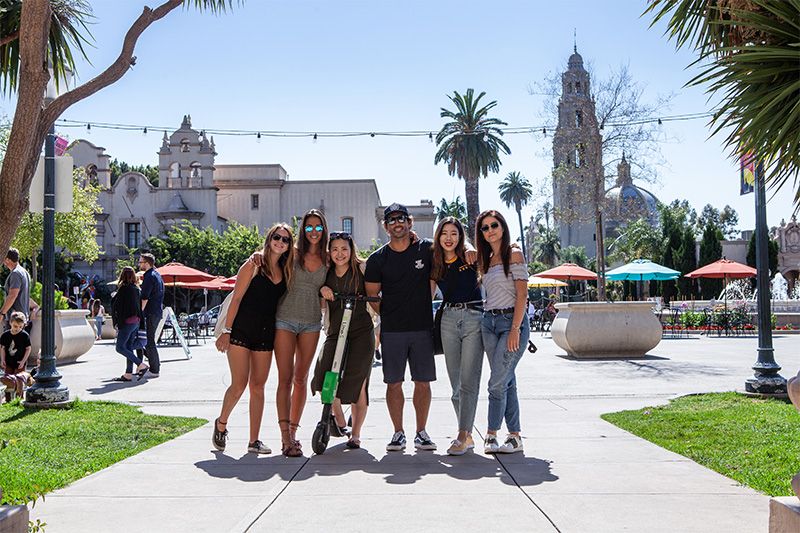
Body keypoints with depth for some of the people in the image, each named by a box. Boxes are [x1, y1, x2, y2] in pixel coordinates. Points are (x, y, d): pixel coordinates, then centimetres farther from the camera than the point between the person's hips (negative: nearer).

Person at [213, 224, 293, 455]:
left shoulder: (285, 271, 12)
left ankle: (254, 440, 11)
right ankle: (221, 424, 21)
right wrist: (226, 330, -12)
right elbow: (236, 298, -7)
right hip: (242, 331, -5)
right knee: (239, 385, -6)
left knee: (258, 386, 6)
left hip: (266, 335, 5)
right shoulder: (254, 265, -4)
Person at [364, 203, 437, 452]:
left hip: (423, 328, 0)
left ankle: (421, 432, 16)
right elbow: (371, 296, 6)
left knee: (423, 382, 4)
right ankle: (398, 432, 14)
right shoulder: (377, 259, 2)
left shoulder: (426, 249, 2)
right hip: (392, 331, 0)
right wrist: (389, 314, 3)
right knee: (393, 383, 2)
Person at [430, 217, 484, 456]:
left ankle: (463, 436, -7)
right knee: (456, 382, 6)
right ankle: (467, 435, 17)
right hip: (448, 319, 4)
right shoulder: (435, 265, 11)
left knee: (468, 380, -8)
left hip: (474, 317, -4)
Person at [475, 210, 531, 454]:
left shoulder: (514, 255, -3)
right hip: (489, 323, 7)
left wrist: (515, 329, -17)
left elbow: (522, 294, -10)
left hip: (512, 321, -7)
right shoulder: (485, 261, 16)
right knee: (506, 382, 7)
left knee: (497, 382, -11)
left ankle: (491, 435, -1)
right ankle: (515, 437, 11)